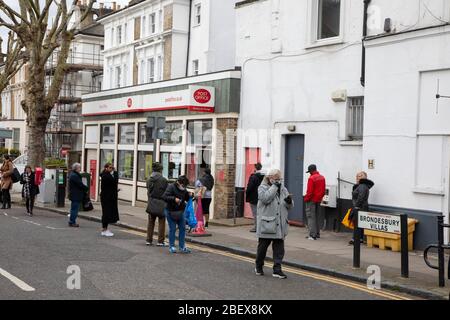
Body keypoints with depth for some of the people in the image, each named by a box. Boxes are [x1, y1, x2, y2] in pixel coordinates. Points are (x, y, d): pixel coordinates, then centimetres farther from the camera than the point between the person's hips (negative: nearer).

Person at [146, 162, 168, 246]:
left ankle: (149, 240, 18)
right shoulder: (163, 180, -13)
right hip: (161, 205, -5)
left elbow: (148, 192, 7)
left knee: (150, 222, 14)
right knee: (161, 223, 5)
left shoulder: (149, 180, 2)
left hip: (151, 204, 5)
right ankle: (160, 241, 6)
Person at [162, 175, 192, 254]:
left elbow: (187, 198, 18)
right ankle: (171, 246, 12)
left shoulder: (184, 189, 7)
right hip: (171, 212, -6)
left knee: (182, 228, 7)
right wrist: (174, 199, -33)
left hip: (180, 212, 6)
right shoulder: (171, 187, -14)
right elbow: (164, 197, -23)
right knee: (172, 229, 1)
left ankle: (182, 247, 15)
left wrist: (189, 195, -4)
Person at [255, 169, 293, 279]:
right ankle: (259, 267, 26)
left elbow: (290, 206, 15)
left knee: (279, 248, 2)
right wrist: (274, 186, -18)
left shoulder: (283, 189, 13)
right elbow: (265, 198, -23)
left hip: (280, 225, 5)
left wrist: (289, 201, -9)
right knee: (262, 246, 9)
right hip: (266, 224, -4)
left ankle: (277, 270, 6)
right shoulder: (263, 188, -3)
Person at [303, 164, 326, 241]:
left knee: (311, 217, -3)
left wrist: (306, 199, -6)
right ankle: (317, 234, 21)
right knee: (316, 217, 17)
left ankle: (313, 235, -7)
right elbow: (323, 190, 10)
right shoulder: (322, 177, 6)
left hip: (312, 200, -8)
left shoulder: (311, 178, -17)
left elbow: (310, 191, -18)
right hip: (319, 200, 8)